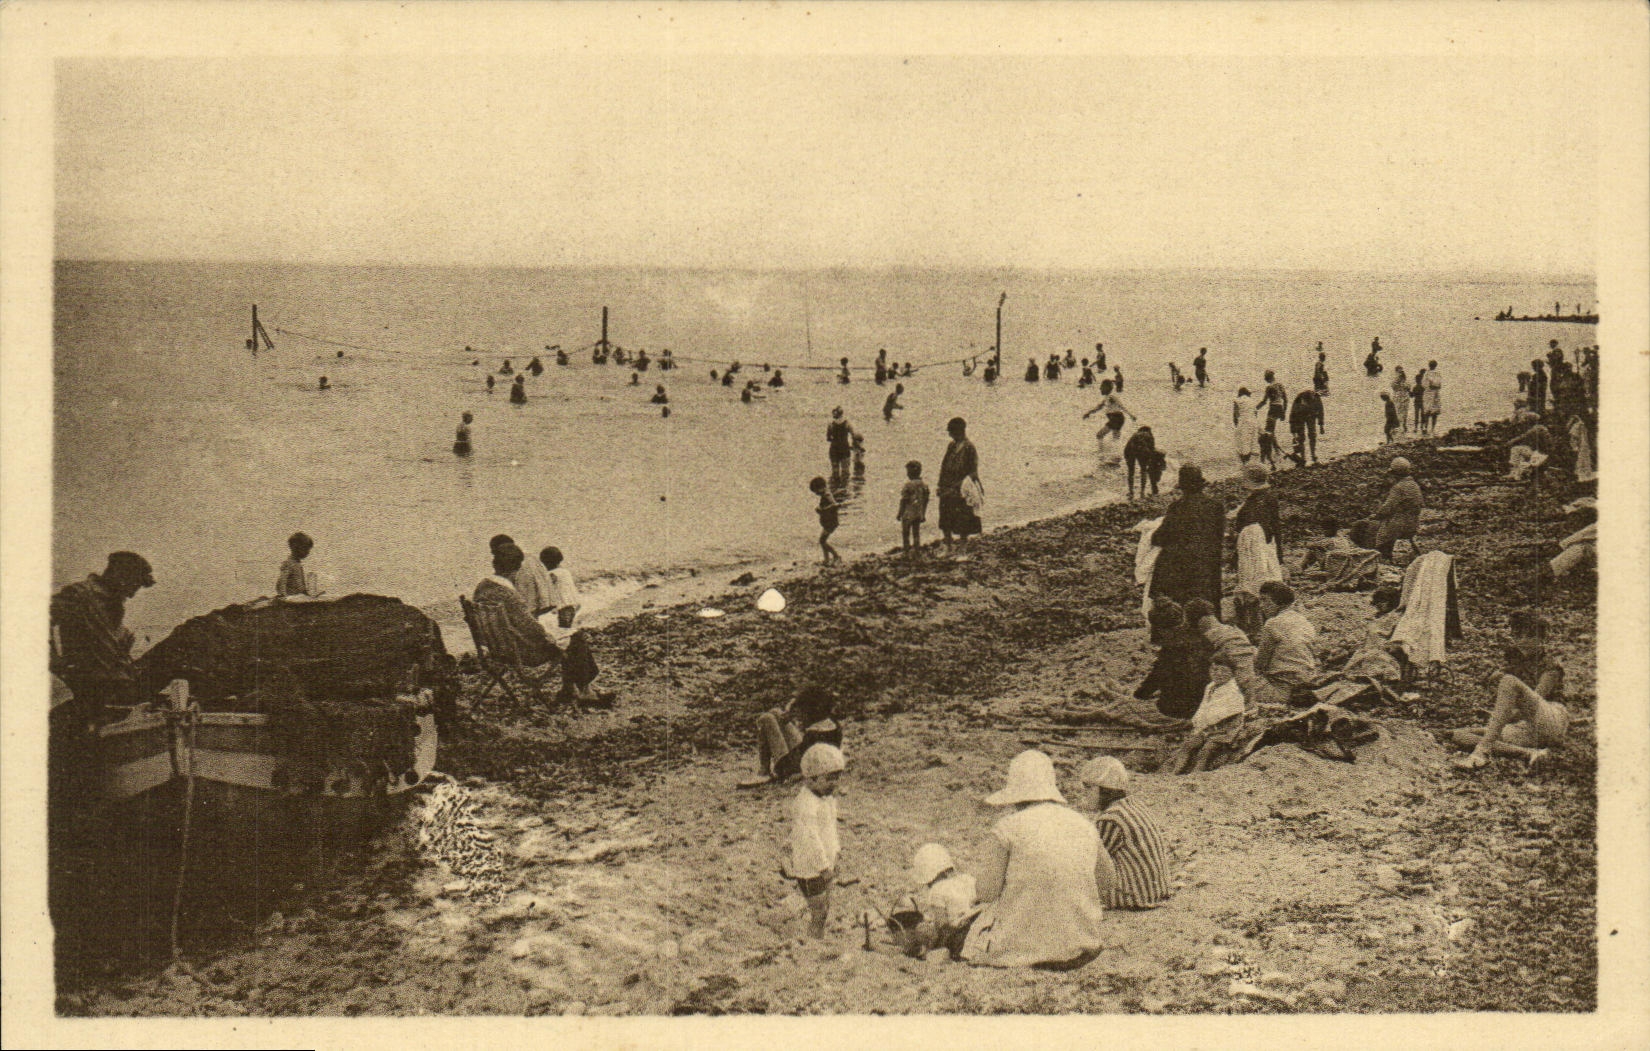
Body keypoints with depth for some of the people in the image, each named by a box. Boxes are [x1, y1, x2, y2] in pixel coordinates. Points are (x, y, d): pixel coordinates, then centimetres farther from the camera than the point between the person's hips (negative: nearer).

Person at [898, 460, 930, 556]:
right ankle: (916, 549, 16)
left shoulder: (908, 485, -16)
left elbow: (904, 501, -12)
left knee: (905, 533, 4)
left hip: (908, 513, -6)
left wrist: (900, 513, -3)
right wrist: (923, 514, 18)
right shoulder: (924, 485, 2)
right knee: (916, 532, 14)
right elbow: (926, 500, 8)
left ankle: (906, 550, 4)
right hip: (919, 514, 6)